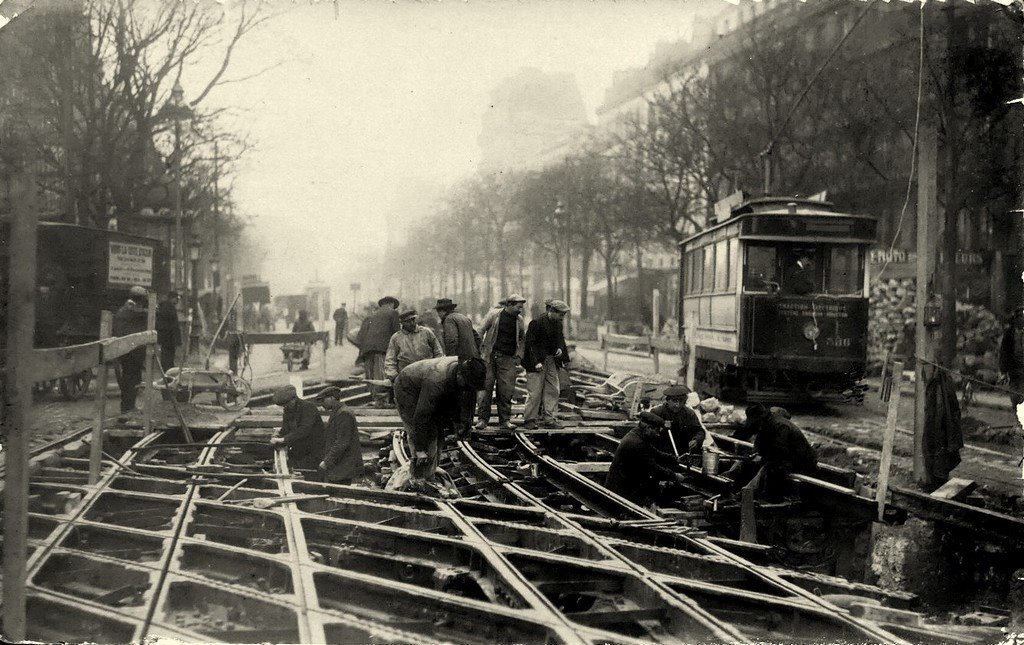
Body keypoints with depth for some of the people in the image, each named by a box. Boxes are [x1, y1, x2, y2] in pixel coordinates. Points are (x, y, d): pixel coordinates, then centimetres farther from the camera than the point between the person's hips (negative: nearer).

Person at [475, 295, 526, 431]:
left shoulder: (519, 320, 8)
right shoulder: (494, 314, -3)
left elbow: (522, 339, 22)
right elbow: (480, 332, 2)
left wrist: (518, 355, 10)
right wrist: (478, 351, -4)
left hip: (508, 359, 2)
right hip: (490, 356, -2)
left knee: (506, 390, -4)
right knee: (486, 387, -4)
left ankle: (505, 420, 2)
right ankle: (482, 418, 3)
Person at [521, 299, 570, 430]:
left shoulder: (558, 324, 8)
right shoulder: (537, 323, -14)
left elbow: (561, 340, 22)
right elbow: (530, 344, -16)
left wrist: (561, 349, 0)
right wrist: (536, 362, -21)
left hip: (552, 361, 7)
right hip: (537, 362, -7)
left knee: (552, 391, 6)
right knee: (535, 392, -5)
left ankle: (550, 419, 11)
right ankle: (529, 420, 4)